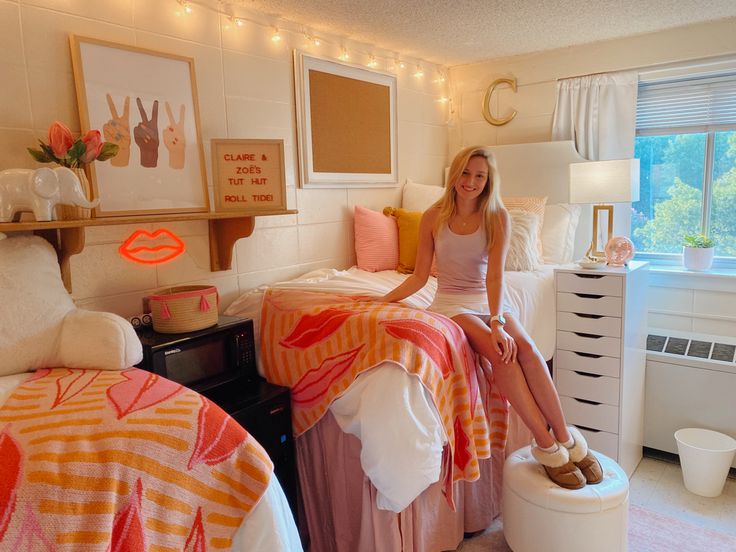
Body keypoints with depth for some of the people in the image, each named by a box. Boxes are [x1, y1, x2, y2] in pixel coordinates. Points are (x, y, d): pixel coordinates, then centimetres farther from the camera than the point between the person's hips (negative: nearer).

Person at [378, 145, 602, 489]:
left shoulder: (498, 218, -2)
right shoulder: (433, 218, 0)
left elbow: (495, 274, -16)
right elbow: (419, 276, 5)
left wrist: (497, 321, -30)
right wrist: (382, 301, -6)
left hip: (489, 300, 1)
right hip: (451, 303, -1)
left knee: (525, 347, -30)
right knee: (501, 353, -30)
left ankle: (564, 437, -19)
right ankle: (547, 444, -22)